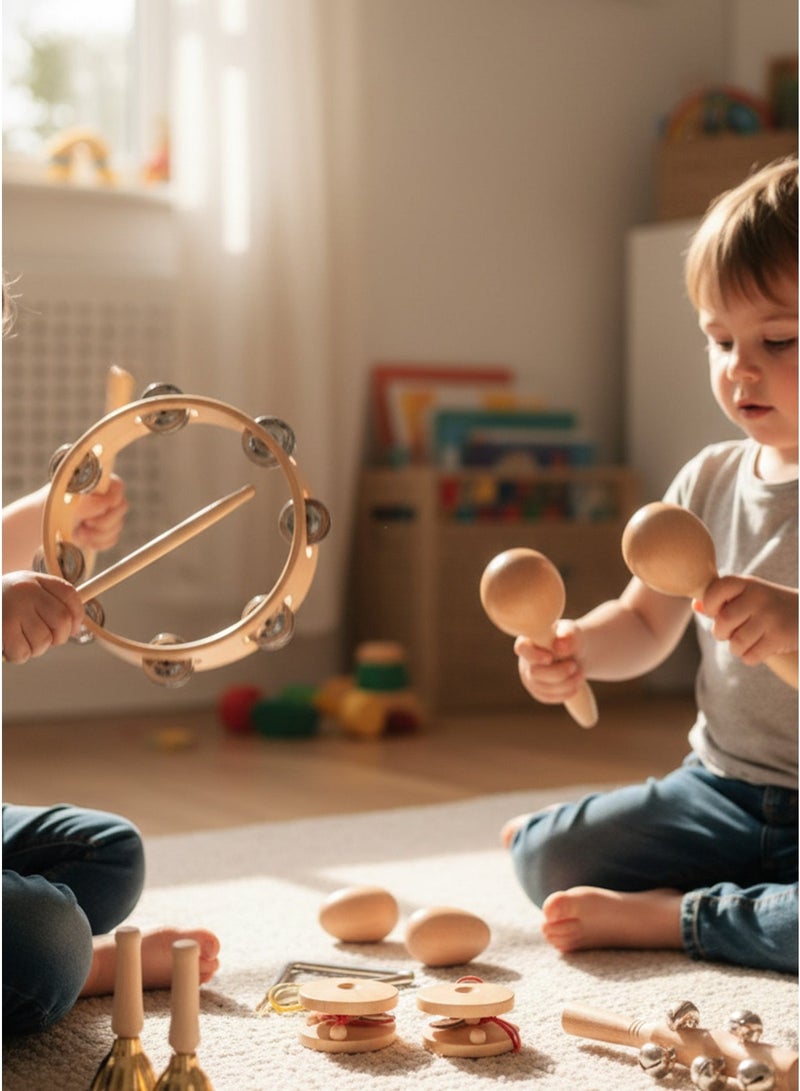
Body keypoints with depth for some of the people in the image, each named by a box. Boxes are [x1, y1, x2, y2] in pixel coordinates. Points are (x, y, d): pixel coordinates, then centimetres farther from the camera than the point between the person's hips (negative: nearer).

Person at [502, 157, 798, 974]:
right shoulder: (709, 482, 7)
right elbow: (646, 625, 17)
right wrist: (574, 646, -5)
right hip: (719, 790, 5)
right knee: (546, 858, -9)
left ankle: (671, 917, -12)